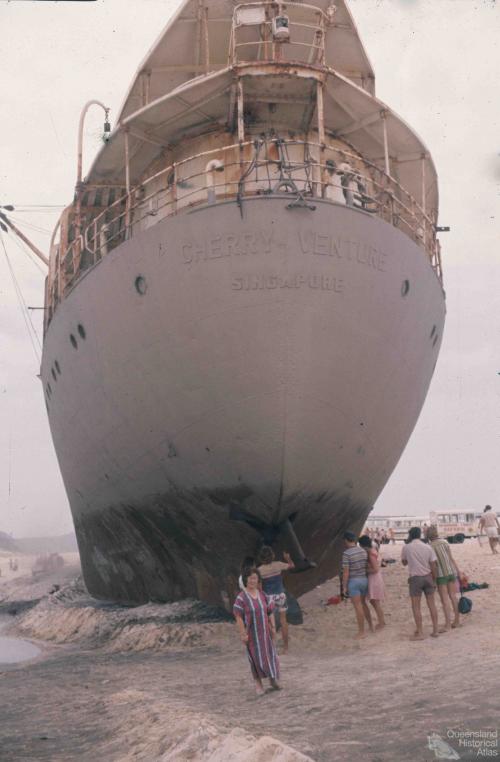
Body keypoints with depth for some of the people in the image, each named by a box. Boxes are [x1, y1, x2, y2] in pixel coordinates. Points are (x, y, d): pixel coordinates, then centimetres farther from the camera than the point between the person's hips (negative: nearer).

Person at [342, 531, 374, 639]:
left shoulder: (346, 554, -17)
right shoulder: (363, 551, 3)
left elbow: (346, 572, -17)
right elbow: (367, 567, 9)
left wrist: (344, 586, -9)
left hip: (353, 582, -7)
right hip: (364, 580, 7)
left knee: (358, 607, -1)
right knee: (363, 603, 23)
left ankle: (361, 632, 4)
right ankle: (371, 626, 27)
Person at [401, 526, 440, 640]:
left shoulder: (406, 547, -6)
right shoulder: (427, 547, 0)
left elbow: (404, 563, 10)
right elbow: (434, 565, -1)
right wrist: (434, 580, 9)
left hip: (415, 578, -3)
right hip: (428, 577, 3)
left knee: (416, 606, 2)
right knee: (431, 604, 10)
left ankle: (419, 633, 1)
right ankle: (435, 630, 13)